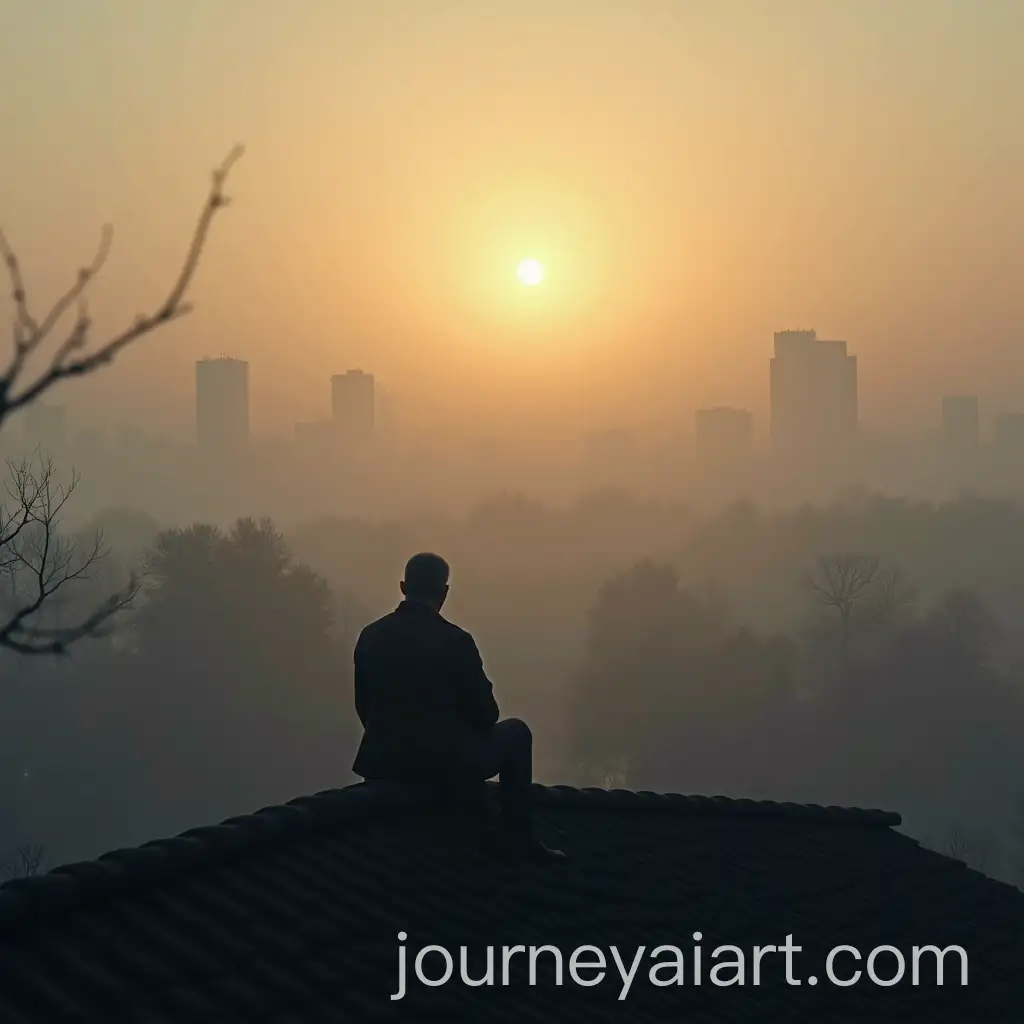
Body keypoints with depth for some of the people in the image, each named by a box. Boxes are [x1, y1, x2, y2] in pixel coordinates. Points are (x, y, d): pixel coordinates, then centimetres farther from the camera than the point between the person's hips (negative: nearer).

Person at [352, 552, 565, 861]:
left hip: (385, 762, 5)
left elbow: (365, 707, 8)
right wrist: (462, 733, 16)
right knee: (516, 733, 19)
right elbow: (485, 713, -7)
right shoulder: (456, 640, -15)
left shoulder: (370, 636, -2)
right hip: (448, 762, -5)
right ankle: (519, 838, 17)